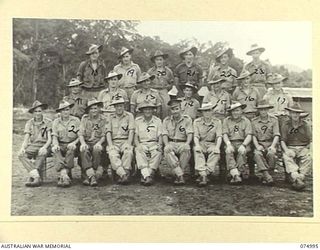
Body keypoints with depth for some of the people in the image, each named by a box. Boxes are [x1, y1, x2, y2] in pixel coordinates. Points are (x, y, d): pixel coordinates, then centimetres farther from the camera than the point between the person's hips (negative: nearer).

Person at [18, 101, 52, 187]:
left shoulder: (48, 122, 1)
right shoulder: (29, 123, 11)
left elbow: (49, 139, -5)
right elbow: (26, 139, 4)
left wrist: (44, 147, -25)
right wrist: (22, 148, -17)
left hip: (44, 146, -3)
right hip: (32, 146, 3)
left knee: (41, 155, -37)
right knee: (21, 155, -27)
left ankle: (32, 177, -38)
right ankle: (37, 177, -38)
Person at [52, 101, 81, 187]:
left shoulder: (76, 120, 7)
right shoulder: (56, 122, 13)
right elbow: (54, 136, 5)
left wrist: (74, 143, -19)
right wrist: (55, 144, -17)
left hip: (72, 144, -1)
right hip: (60, 145, 2)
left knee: (71, 149, -36)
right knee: (55, 150, -32)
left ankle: (63, 175, -39)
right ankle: (64, 174, -47)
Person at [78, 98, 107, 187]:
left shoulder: (104, 120, 6)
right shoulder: (85, 118, 10)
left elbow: (104, 136, 1)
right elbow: (81, 133, 2)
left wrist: (99, 143, -20)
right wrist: (83, 143, -18)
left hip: (98, 143, -1)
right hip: (87, 142, 1)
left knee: (97, 150, -35)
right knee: (84, 150, -32)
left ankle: (88, 176, -29)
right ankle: (92, 176, -39)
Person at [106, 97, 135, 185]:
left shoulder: (129, 116, 11)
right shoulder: (110, 117, 16)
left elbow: (131, 131, 1)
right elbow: (108, 132, 8)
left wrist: (129, 144, -13)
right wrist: (110, 145, -8)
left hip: (125, 141, -1)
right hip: (114, 142, 1)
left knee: (128, 152, -35)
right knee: (113, 155, -31)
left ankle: (123, 174, -35)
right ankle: (124, 175, -41)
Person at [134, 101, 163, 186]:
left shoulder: (158, 121, 11)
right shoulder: (137, 121, 10)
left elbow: (160, 136, 8)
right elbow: (136, 136, 5)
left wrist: (159, 145, -13)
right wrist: (139, 145, -15)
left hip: (154, 144, 0)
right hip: (142, 144, 0)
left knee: (158, 152, -33)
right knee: (139, 152, -34)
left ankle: (147, 175, -33)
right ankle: (147, 176, -43)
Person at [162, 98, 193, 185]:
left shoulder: (187, 119, 8)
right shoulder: (166, 120, 13)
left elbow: (190, 134, -2)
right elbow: (164, 135, 5)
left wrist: (187, 143, -24)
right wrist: (167, 144, -16)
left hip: (182, 143, -1)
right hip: (171, 143, 1)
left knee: (186, 149, -37)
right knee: (167, 151, -35)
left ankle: (178, 174, -23)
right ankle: (180, 175, -36)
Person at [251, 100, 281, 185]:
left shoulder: (274, 120, 6)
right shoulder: (254, 121, 10)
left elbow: (276, 135, -1)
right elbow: (253, 136, 5)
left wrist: (272, 146, -18)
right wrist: (257, 146, -13)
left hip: (271, 143, -1)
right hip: (259, 144, 1)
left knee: (271, 153, -34)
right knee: (257, 154, -33)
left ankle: (262, 175, -21)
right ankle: (266, 175, -37)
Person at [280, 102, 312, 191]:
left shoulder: (306, 125, 11)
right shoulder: (285, 125, 9)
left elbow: (311, 141, 8)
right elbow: (283, 141, 4)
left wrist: (311, 150, -13)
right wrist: (286, 150, -16)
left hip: (303, 148, 1)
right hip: (290, 148, -1)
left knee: (308, 157, -33)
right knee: (287, 157, -35)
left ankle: (301, 177, -41)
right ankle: (296, 178, -51)